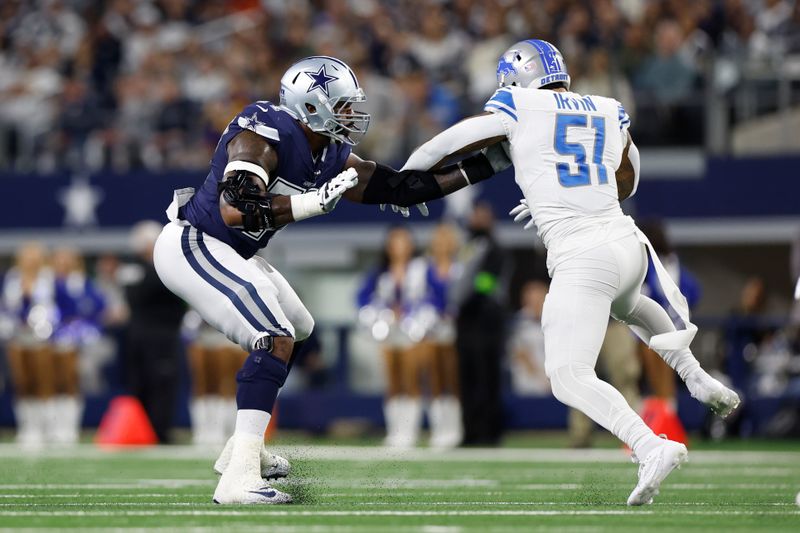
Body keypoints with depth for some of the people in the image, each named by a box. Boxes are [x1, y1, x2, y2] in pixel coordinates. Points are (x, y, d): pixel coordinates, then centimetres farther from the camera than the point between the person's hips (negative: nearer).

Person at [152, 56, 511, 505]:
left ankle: (242, 448, 28)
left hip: (222, 251, 11)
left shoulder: (331, 156, 4)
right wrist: (314, 202, -31)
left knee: (298, 329, 23)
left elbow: (400, 189, 8)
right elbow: (237, 210, -36)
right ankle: (239, 479, -28)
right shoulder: (266, 134, -23)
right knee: (277, 340, -20)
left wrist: (489, 165, 6)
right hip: (191, 247, -11)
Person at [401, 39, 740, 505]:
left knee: (570, 379, -6)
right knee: (627, 304, 41)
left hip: (580, 258, -6)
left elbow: (444, 147, 7)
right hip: (627, 243, 6)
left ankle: (652, 447, -26)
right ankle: (699, 380, 33)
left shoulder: (518, 108, 1)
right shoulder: (609, 113, 15)